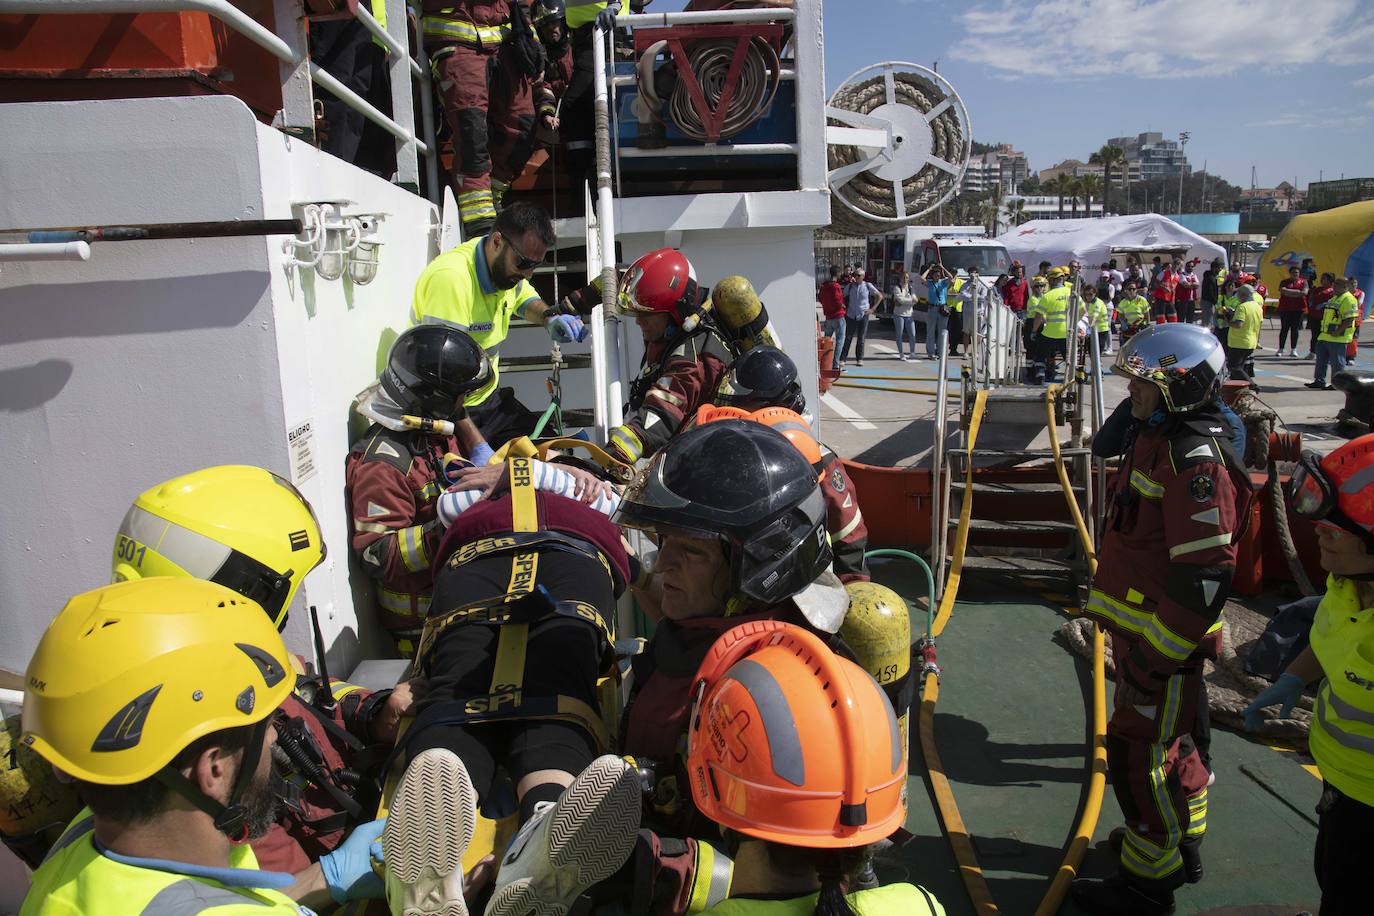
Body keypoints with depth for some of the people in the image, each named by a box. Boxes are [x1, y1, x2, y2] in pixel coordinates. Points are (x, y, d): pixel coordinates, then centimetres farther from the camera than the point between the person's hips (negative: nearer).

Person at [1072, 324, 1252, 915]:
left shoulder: (1197, 460, -23)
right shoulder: (1157, 437, 10)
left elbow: (1204, 574, -26)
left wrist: (1159, 654, -22)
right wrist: (1117, 619, 24)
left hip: (1163, 638, -10)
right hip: (1138, 625, 10)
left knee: (1138, 751, 0)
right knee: (1164, 738, 24)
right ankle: (1182, 842, 44)